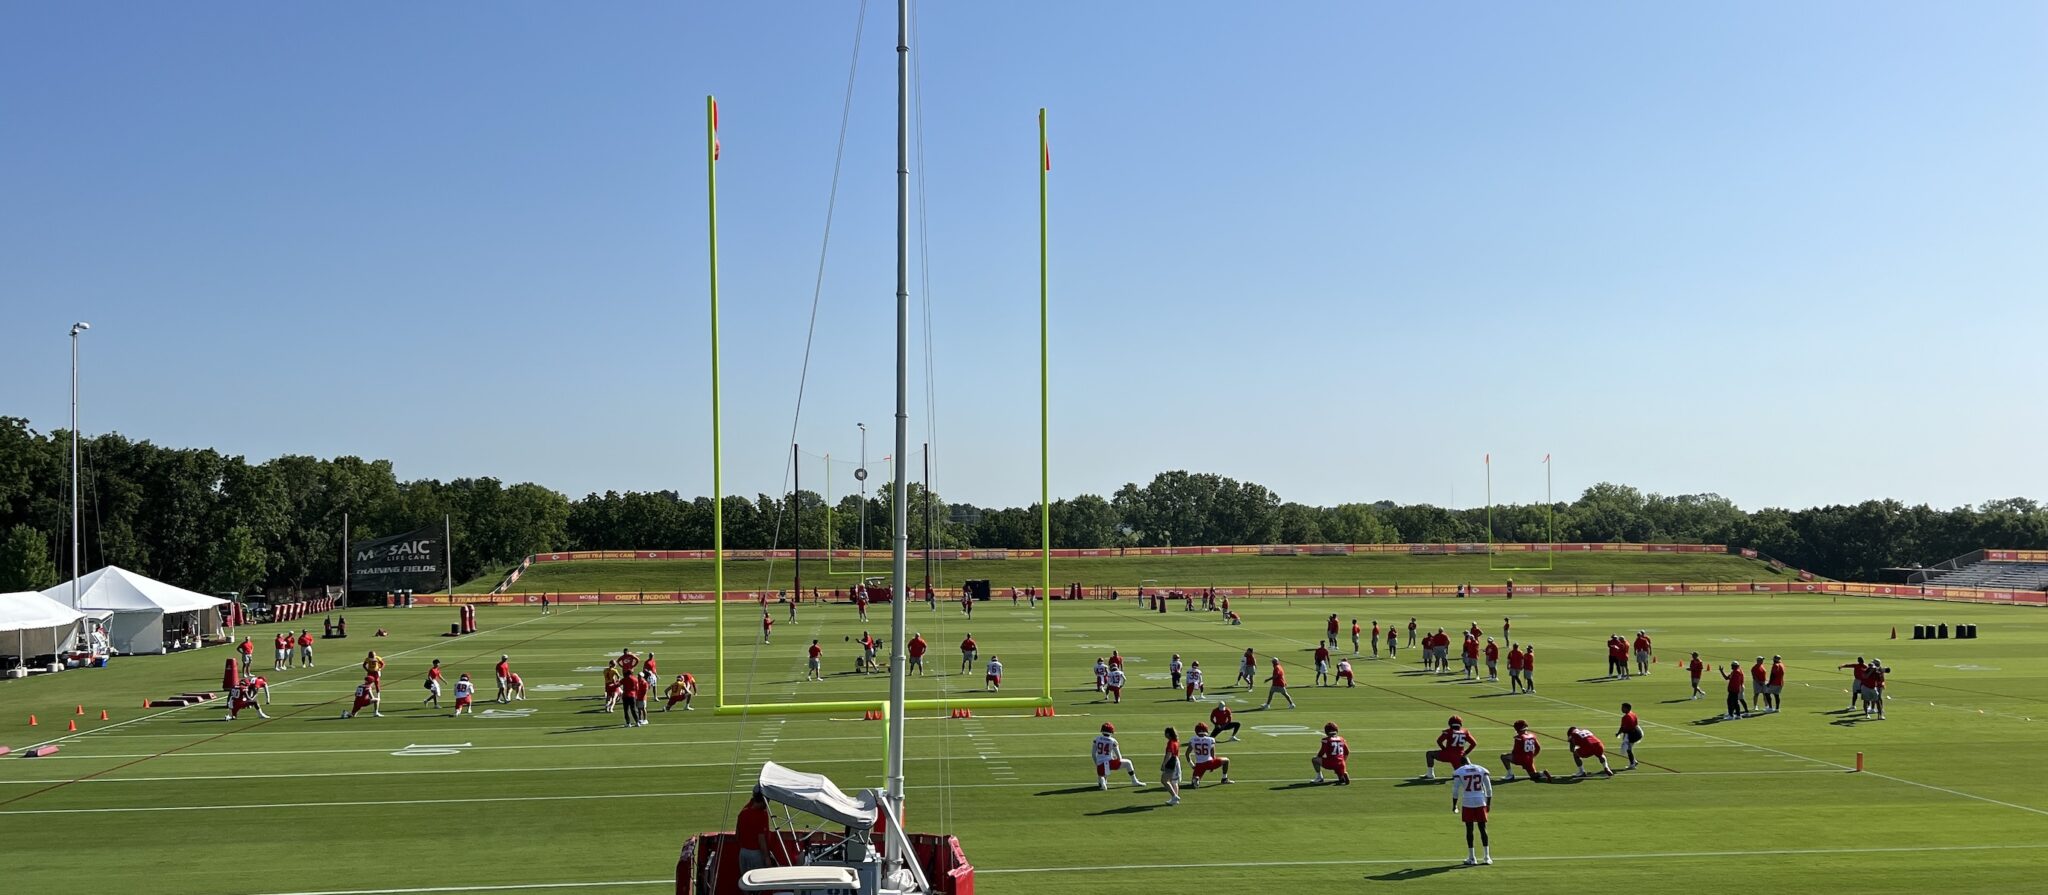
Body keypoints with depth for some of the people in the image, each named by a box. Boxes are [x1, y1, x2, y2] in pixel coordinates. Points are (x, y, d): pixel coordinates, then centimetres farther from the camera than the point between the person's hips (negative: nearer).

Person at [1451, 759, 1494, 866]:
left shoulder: (1458, 772, -1)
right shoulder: (1482, 770, 6)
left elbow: (1455, 791, -2)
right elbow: (1489, 790, 7)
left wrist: (1454, 805, 8)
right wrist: (1488, 804, 16)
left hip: (1467, 803, -2)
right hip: (1481, 802, 2)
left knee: (1469, 829, 5)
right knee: (1482, 829, 8)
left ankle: (1471, 858, 7)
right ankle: (1486, 857, 7)